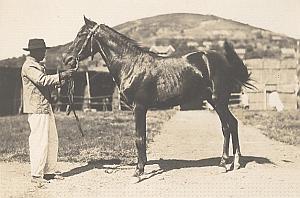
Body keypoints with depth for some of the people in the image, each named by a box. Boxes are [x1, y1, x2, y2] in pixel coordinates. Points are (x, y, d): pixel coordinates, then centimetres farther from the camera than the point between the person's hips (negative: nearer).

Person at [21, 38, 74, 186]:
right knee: (39, 141, -6)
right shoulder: (29, 66, -11)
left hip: (46, 107, 10)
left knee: (52, 140, 12)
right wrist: (61, 75, -27)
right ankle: (36, 175, 1)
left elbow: (47, 84, 20)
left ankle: (50, 171, 19)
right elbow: (43, 80, -26)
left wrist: (62, 80, 6)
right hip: (37, 109, -10)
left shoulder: (38, 65, 20)